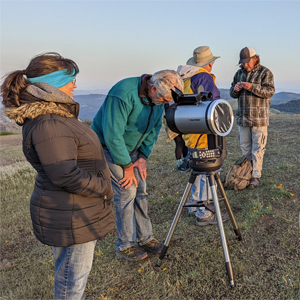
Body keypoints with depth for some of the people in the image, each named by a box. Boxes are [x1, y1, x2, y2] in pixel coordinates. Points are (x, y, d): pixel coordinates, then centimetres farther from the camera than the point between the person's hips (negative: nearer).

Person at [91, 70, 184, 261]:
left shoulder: (158, 97, -7)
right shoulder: (123, 95, -32)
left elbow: (155, 128, 5)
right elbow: (113, 135, -30)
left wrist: (143, 157, -3)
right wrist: (126, 166, -22)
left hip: (132, 148, 7)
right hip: (109, 147, -7)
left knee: (140, 191, 6)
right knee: (127, 192, -10)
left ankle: (145, 238, 20)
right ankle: (125, 246, 5)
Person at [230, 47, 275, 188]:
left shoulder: (265, 73, -2)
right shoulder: (239, 73, 14)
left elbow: (270, 91, -13)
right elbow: (232, 94, 16)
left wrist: (252, 87, -25)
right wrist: (235, 89, -8)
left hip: (259, 118, -5)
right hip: (242, 117, 5)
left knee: (258, 148, -2)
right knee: (244, 146, 11)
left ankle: (256, 176, 4)